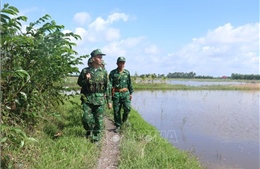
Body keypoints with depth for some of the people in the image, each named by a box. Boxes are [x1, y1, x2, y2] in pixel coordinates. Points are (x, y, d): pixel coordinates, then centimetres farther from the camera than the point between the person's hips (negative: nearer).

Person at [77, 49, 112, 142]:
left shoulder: (104, 72, 5)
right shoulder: (85, 71, 1)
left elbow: (107, 87, 7)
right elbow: (79, 83, 11)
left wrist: (109, 101, 5)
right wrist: (86, 80, -10)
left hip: (100, 100, 1)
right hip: (87, 99, 0)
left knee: (98, 120, 3)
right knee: (86, 118, -4)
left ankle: (96, 137, 20)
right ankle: (89, 131, 26)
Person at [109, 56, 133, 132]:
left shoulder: (127, 72, 8)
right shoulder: (112, 73, 1)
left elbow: (130, 83, 14)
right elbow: (110, 84, -1)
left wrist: (131, 93, 13)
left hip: (125, 93, 2)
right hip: (116, 94, -1)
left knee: (127, 108, -9)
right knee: (116, 111, 3)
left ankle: (124, 120, 20)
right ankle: (118, 125, 17)